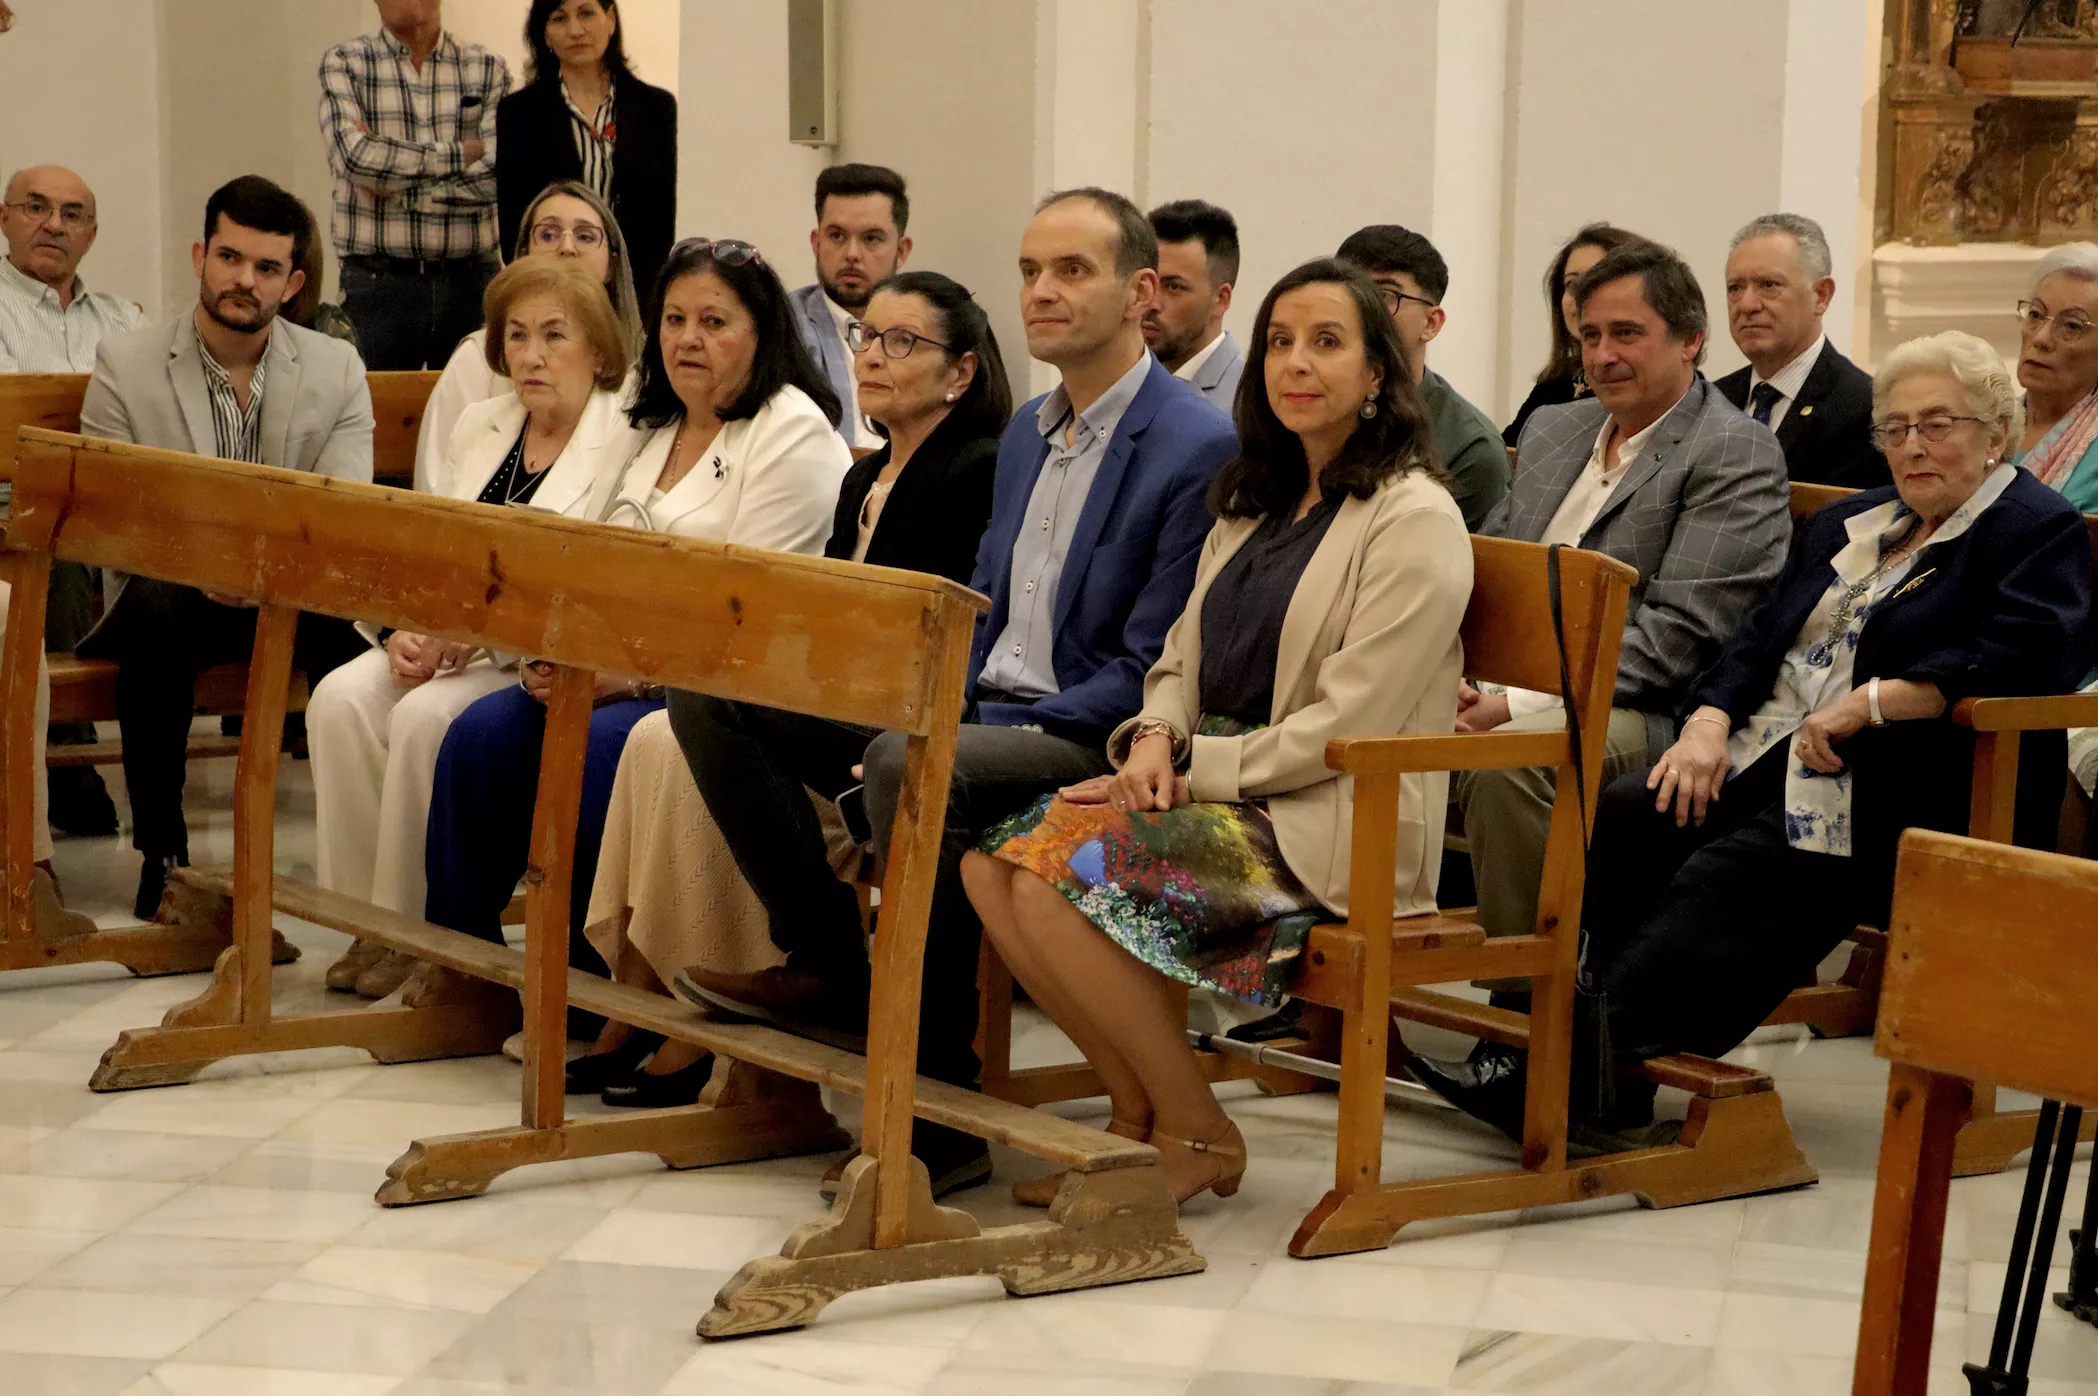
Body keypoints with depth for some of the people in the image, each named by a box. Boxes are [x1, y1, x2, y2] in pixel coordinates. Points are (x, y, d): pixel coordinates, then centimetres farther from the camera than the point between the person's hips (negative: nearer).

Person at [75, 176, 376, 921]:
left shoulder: (338, 370, 4)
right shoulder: (124, 364, 0)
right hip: (169, 593, -1)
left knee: (339, 616, -32)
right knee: (157, 607, -35)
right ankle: (161, 852, -25)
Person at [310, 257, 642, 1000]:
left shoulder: (629, 444, -8)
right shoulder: (480, 426, 16)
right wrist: (403, 632, -7)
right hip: (448, 639, 7)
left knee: (426, 717, -30)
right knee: (341, 699, -19)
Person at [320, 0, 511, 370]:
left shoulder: (488, 69, 8)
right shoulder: (343, 64, 6)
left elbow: (497, 169, -7)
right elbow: (354, 155, -12)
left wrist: (396, 186, -8)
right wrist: (459, 154, -7)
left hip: (471, 280, 1)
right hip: (376, 281, -1)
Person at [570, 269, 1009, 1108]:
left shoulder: (979, 473, -7)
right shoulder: (865, 480, 21)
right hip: (846, 717, 9)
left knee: (706, 704, -24)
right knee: (659, 741, -12)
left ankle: (831, 960, -19)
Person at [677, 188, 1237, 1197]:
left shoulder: (1199, 449, -11)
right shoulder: (1027, 432, 17)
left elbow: (1152, 672, -14)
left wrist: (1002, 731, -19)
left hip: (1092, 743, -8)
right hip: (985, 710, 8)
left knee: (907, 769, -35)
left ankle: (937, 1113, -25)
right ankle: (834, 969, -7)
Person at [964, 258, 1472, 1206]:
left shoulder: (1416, 521, -8)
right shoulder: (1255, 505, 19)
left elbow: (1347, 725, -14)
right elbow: (1184, 659, 20)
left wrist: (1193, 765, -12)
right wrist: (1153, 740, -3)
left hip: (1336, 823, -8)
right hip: (1221, 792, 8)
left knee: (1065, 874, -26)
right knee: (993, 863, -14)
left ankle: (1195, 1133, -11)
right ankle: (1138, 1110, -4)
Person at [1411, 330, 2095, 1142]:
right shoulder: (1849, 525, 25)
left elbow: (2032, 654, -17)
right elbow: (1763, 636, 19)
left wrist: (1868, 703, -19)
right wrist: (1709, 723, -2)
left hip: (1891, 793, -7)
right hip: (1769, 754, 8)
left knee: (1727, 878, -31)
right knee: (1626, 821, -21)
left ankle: (1579, 1072, -37)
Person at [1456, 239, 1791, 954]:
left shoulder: (1736, 455, -5)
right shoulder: (1552, 428, 21)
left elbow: (1677, 636, -14)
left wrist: (1518, 705, -20)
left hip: (1643, 714, -7)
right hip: (1506, 687, 7)